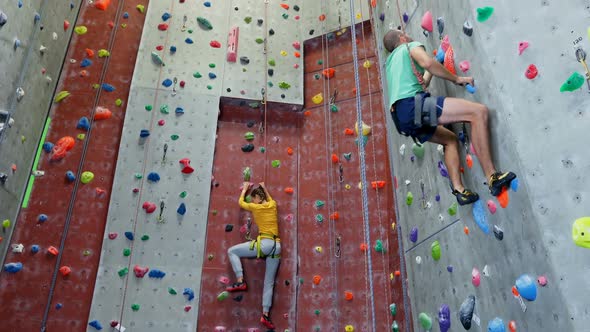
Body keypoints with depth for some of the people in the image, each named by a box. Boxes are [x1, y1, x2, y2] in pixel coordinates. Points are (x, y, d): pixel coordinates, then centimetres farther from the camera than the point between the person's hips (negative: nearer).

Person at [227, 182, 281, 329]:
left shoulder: (255, 207, 1)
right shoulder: (273, 205, 14)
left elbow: (241, 202, 22)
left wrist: (245, 189, 36)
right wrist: (264, 188, 48)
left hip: (264, 244, -6)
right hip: (276, 246, 6)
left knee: (231, 251, 10)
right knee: (269, 283, 9)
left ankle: (240, 281, 1)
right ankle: (265, 314, 5)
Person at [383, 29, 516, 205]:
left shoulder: (390, 63, 36)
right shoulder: (410, 46, 14)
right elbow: (427, 62, -9)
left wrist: (429, 72, 53)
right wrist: (457, 79, 0)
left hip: (401, 116, 9)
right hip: (413, 104, -9)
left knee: (451, 139, 24)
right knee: (478, 111, -12)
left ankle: (458, 189, 9)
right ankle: (492, 176, -17)